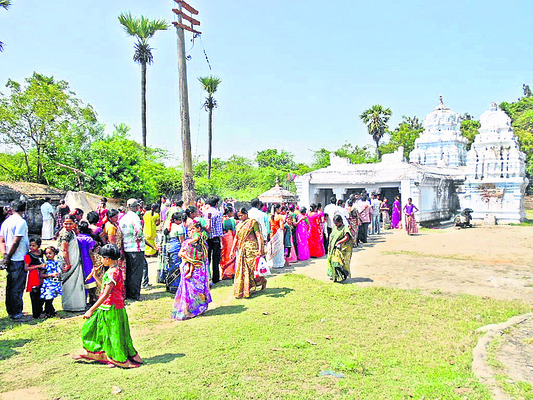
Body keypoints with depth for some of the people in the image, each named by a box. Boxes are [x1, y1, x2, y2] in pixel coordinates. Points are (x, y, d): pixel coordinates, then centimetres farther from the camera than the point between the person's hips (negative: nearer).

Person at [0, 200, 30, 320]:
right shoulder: (21, 222, -14)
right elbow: (16, 242, -18)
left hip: (10, 261, 8)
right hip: (19, 260, -8)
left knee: (10, 286, 15)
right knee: (18, 287, -1)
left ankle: (10, 311, 24)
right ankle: (16, 313, 5)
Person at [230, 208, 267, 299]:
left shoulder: (253, 222, -4)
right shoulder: (239, 225, 16)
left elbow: (259, 236, -9)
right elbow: (236, 238, 20)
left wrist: (260, 249, -17)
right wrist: (233, 250, 14)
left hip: (251, 247, -6)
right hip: (242, 249, 6)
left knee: (252, 267, -3)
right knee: (241, 269, 5)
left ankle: (262, 281, 21)